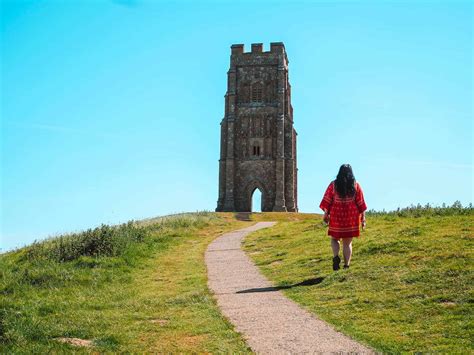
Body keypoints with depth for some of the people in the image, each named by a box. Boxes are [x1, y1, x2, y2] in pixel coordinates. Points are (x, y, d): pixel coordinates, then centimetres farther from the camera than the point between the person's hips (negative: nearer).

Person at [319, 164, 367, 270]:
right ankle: (346, 265, 5)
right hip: (351, 217, 1)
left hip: (336, 216, -1)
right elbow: (361, 203, 0)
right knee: (347, 242, 10)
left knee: (335, 239, 15)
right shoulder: (356, 185, 1)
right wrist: (363, 218, 5)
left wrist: (326, 214, 6)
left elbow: (327, 201, -2)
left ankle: (336, 257, -10)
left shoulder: (333, 185, -1)